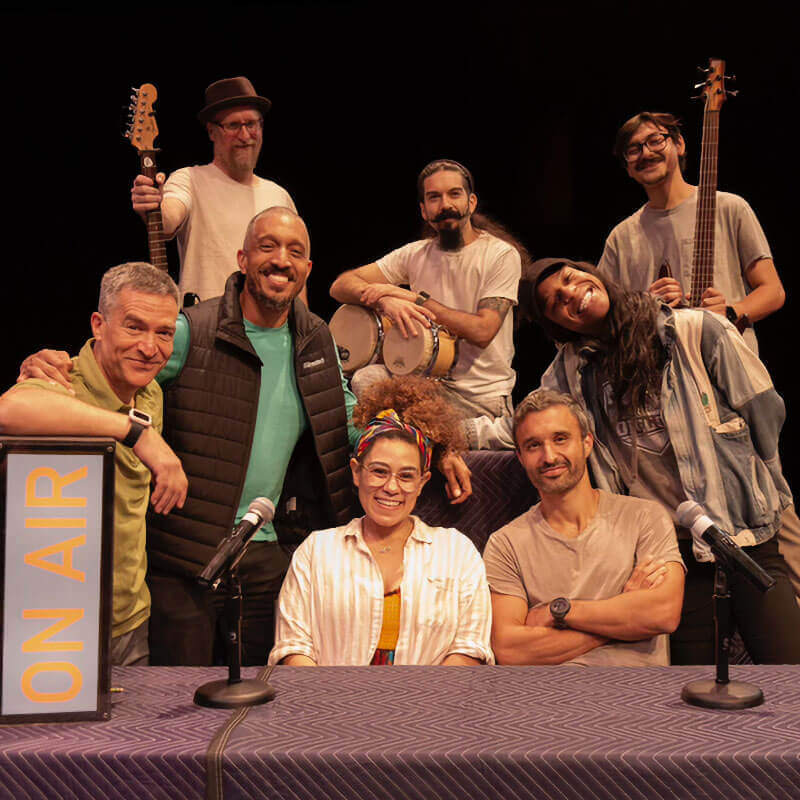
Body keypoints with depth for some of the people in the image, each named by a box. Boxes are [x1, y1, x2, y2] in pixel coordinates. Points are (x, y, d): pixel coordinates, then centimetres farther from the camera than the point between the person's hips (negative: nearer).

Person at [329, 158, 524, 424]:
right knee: (365, 379, -23)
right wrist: (385, 300, -22)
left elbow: (483, 330, -19)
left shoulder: (502, 255, -7)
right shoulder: (415, 254, 5)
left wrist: (414, 298, -18)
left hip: (483, 397, -3)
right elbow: (341, 285, -1)